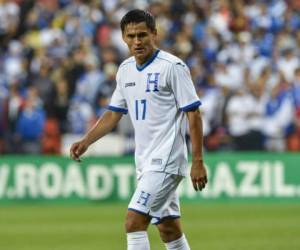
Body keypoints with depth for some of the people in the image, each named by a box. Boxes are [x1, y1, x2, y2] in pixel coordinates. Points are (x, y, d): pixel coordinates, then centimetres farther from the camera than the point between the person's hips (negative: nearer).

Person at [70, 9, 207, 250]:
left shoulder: (172, 66, -12)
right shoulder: (126, 69, 10)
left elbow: (193, 114, -12)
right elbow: (114, 114, 18)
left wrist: (198, 162, -15)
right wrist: (86, 141, 4)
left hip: (166, 160, -7)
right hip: (145, 162, 7)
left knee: (134, 221, -16)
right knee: (169, 228, 11)